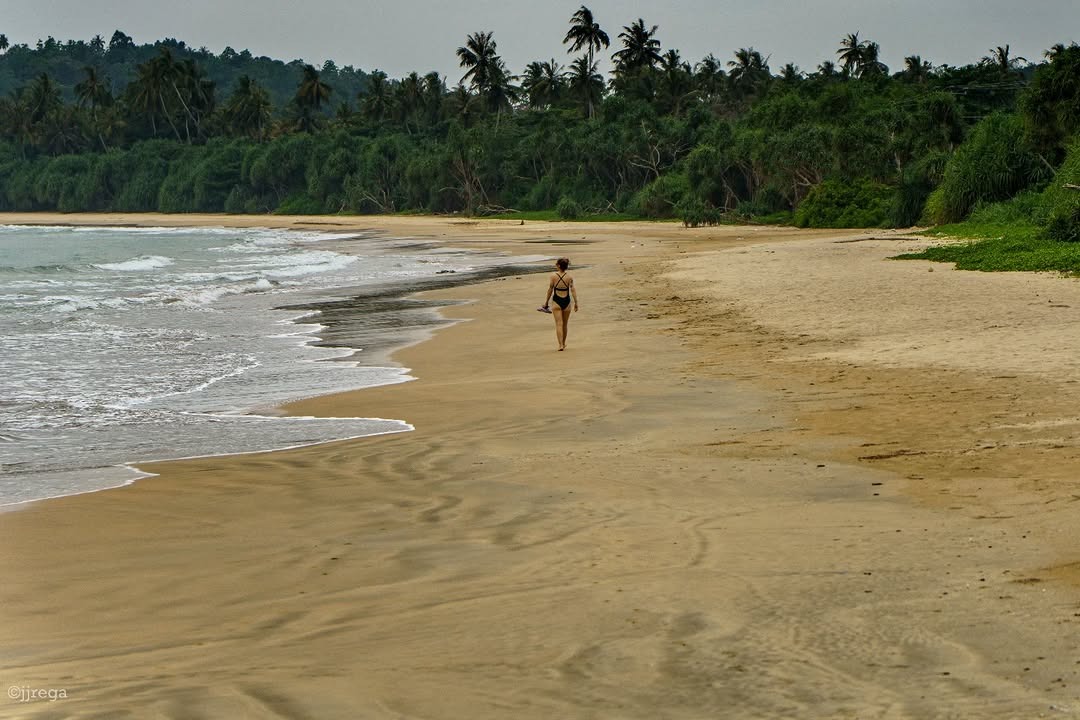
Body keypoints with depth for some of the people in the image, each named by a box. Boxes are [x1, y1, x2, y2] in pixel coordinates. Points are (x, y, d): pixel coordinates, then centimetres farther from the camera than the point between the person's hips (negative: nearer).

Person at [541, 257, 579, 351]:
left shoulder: (553, 276, -8)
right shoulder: (569, 276, -4)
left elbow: (550, 290, -3)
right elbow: (573, 289, -7)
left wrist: (546, 302, 7)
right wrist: (576, 303, -2)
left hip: (556, 301, -2)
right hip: (566, 301, 2)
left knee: (559, 324, -1)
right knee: (565, 324, 16)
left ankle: (561, 345, -12)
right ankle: (563, 344, 29)